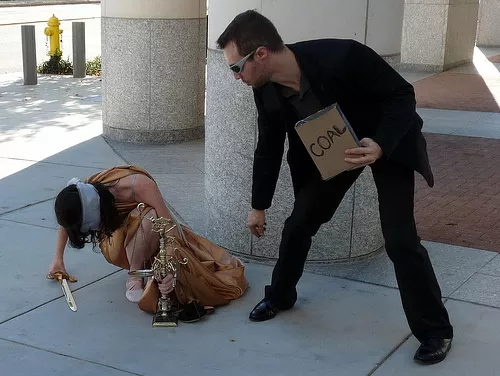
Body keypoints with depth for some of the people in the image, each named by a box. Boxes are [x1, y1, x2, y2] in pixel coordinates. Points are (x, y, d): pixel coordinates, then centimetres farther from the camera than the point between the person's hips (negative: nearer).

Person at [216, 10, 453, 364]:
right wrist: (259, 206, 9)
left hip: (388, 143, -5)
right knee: (299, 223, 5)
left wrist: (381, 146, -40)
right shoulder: (266, 92, -18)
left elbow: (403, 94, -24)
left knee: (400, 239, -11)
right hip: (331, 149, 5)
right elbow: (269, 149, -1)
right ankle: (280, 296, 32)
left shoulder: (342, 56, -37)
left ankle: (435, 329, 6)